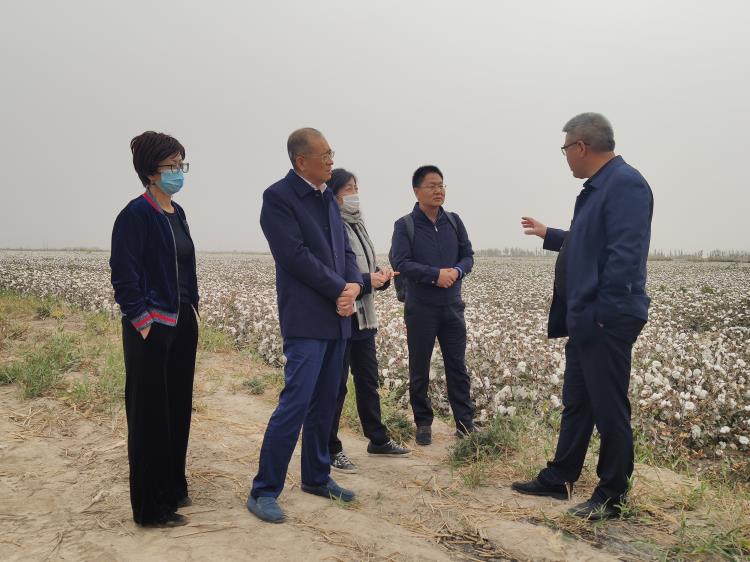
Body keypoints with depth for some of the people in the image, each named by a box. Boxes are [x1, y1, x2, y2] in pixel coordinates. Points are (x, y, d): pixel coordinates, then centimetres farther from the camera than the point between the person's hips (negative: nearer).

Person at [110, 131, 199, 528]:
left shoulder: (177, 213, 12)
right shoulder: (135, 215, -12)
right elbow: (123, 275, -16)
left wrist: (193, 308, 13)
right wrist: (143, 320, -17)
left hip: (183, 324, 8)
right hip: (152, 329, -8)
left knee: (177, 410, 15)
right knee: (150, 415, 1)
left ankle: (173, 488, 30)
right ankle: (151, 508, 12)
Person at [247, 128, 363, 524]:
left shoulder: (328, 197, 15)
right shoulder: (278, 197, -9)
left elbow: (345, 250, 13)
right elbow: (296, 255, -17)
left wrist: (354, 285, -7)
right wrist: (340, 290, -13)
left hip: (337, 317, 8)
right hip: (306, 319, -8)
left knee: (324, 403, 13)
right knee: (295, 402, -10)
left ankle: (316, 477, 26)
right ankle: (263, 492, 1)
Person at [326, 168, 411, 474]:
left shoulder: (358, 226, 13)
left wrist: (381, 276, -2)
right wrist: (366, 281, -22)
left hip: (364, 318, 9)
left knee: (368, 380, 17)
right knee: (336, 385, 2)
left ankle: (378, 439, 30)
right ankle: (330, 449, 14)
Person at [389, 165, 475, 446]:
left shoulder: (454, 221, 6)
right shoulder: (405, 225, -6)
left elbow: (468, 256, 7)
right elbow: (400, 262, -14)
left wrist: (456, 271, -15)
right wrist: (436, 274, -22)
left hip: (452, 307, 3)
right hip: (420, 309, -3)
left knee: (458, 367, 8)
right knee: (419, 370, 7)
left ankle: (465, 421, 18)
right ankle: (423, 423, 20)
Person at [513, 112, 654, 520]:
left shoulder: (626, 184, -15)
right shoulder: (598, 187, 15)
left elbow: (624, 255, -23)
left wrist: (604, 313, -24)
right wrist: (548, 235, 37)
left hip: (607, 322, -10)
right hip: (584, 319, 10)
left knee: (608, 409, 1)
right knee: (576, 403, 17)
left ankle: (612, 496, 14)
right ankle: (559, 479, 29)